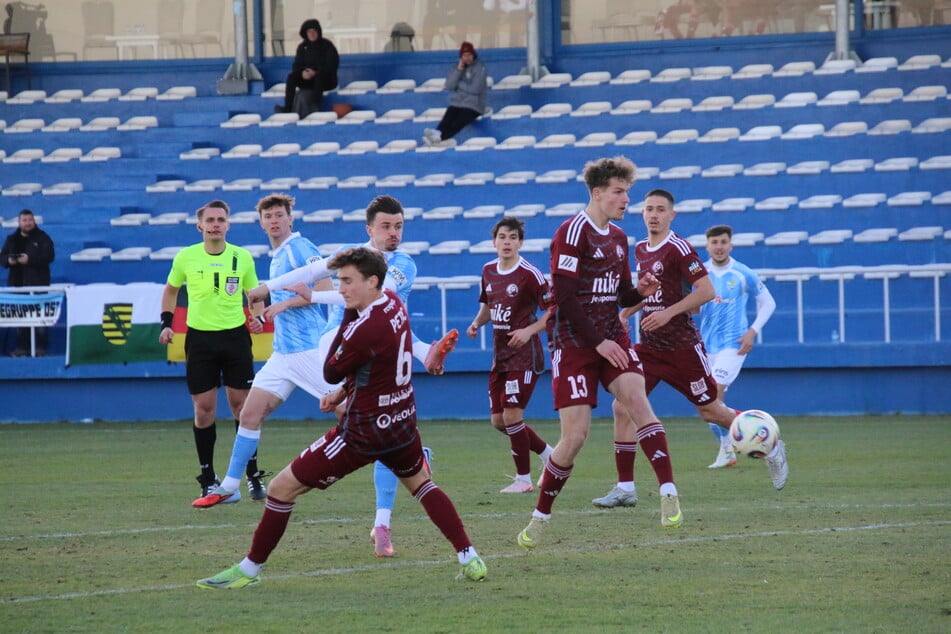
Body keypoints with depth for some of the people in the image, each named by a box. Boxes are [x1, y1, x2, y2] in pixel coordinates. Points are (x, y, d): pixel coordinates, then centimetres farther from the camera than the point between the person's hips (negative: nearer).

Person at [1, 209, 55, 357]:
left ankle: (40, 347, -4)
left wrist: (30, 260, -21)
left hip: (38, 284, -4)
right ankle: (22, 346, 8)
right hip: (17, 283, 4)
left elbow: (49, 256, -10)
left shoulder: (42, 238, 1)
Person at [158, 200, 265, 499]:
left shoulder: (242, 257, 0)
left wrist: (257, 318, -7)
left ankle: (252, 475, 10)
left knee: (242, 405, 0)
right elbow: (171, 289, 16)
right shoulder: (185, 257, 0)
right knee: (204, 409, 1)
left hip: (235, 336, 0)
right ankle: (208, 479, 10)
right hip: (199, 337, 0)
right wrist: (166, 323, 4)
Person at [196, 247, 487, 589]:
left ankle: (249, 569, 7)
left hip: (363, 432, -8)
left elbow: (331, 373, -10)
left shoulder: (365, 330, -26)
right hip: (401, 422, 8)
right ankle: (470, 559, 23)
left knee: (282, 488, -1)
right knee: (421, 484, 32)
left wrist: (347, 317, -8)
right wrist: (346, 391, 15)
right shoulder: (394, 303, -1)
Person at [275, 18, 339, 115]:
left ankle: (314, 105, -54)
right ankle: (287, 108, -35)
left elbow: (332, 65, -10)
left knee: (319, 77, -38)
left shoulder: (327, 45, -2)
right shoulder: (302, 47, 10)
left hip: (326, 80, -4)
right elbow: (296, 65, 4)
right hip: (308, 79, 4)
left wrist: (316, 73, -24)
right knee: (291, 77, -22)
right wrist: (302, 72, -20)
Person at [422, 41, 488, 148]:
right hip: (456, 103, 5)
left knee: (457, 123, -32)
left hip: (473, 106, -5)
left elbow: (475, 89, -13)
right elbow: (449, 86, 0)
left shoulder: (480, 68, -3)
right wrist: (459, 70, -8)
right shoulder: (457, 67, 12)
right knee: (446, 121, -28)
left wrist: (459, 84, 0)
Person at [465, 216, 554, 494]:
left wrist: (529, 330, -23)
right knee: (498, 420, 7)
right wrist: (477, 323, 4)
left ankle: (523, 479, 1)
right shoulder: (489, 271, 8)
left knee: (511, 416, -12)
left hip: (524, 354, -8)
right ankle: (550, 455, 25)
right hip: (500, 355, 8)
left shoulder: (529, 274, -14)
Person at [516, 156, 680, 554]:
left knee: (636, 396, -22)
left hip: (612, 338, 5)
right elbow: (563, 297, -16)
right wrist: (597, 342, -18)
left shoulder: (617, 237, 12)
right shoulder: (573, 233, -11)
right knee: (575, 435, -7)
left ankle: (668, 492, -30)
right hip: (574, 343, -5)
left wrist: (641, 291, -3)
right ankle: (540, 517, 11)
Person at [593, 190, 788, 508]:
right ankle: (625, 488, -4)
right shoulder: (640, 250, 10)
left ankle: (772, 449, 27)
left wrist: (668, 313, -23)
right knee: (622, 407, -8)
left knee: (710, 410, 4)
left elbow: (706, 291, -18)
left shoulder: (679, 249, -13)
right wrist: (629, 309, 14)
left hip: (682, 345, -6)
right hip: (649, 346, 6)